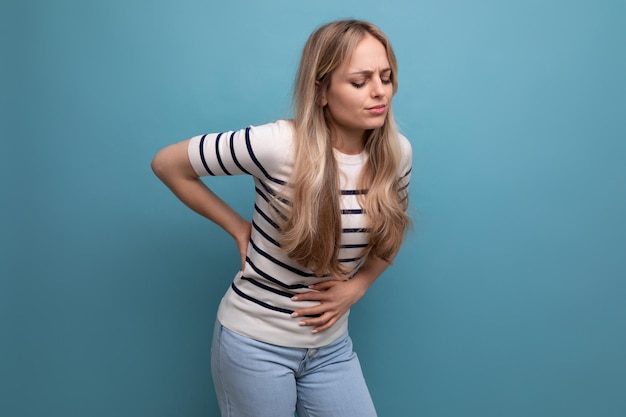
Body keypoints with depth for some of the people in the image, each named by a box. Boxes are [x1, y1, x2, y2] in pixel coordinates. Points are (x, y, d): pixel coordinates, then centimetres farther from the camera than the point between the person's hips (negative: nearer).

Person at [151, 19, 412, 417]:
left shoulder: (397, 153, -7)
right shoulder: (277, 145, -22)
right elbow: (167, 164, -11)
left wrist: (357, 285, -5)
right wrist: (239, 228, -10)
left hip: (331, 345, 4)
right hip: (255, 342, -4)